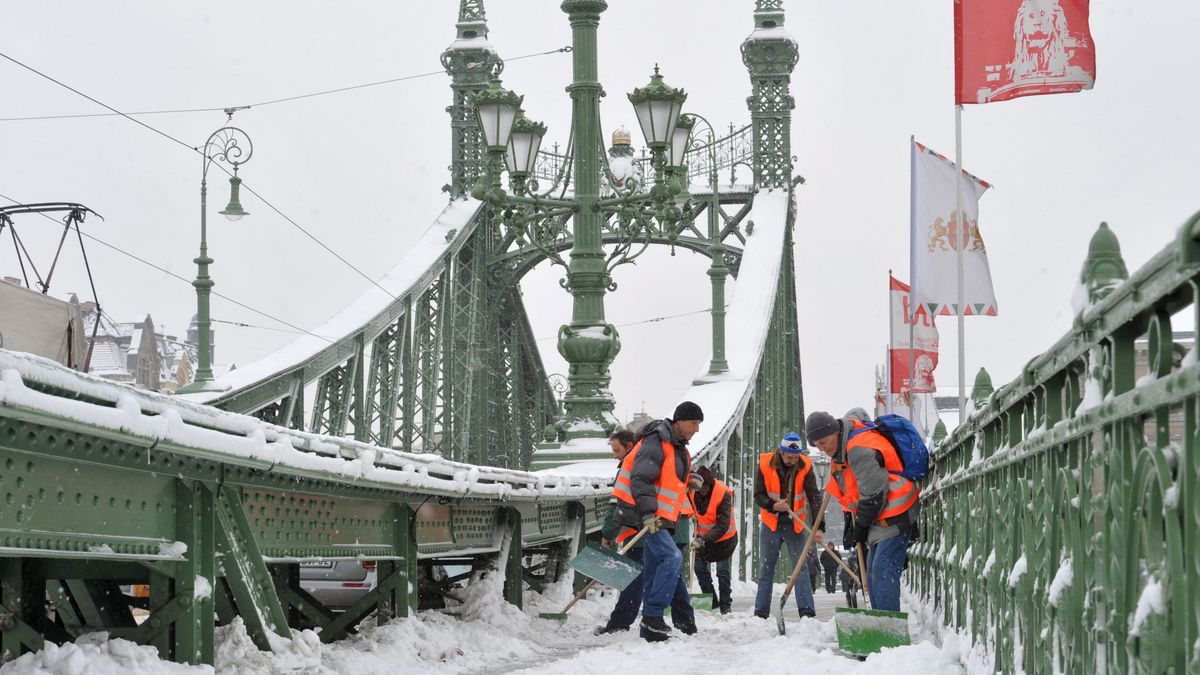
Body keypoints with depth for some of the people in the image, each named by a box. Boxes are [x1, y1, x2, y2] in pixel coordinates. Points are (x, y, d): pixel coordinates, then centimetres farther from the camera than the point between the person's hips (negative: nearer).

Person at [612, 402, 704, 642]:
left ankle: (650, 628, 13)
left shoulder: (679, 448, 16)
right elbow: (640, 479, -23)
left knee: (653, 569, 10)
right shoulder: (655, 443, -16)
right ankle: (652, 615, -22)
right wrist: (648, 513, -29)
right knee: (671, 557, -22)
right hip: (644, 515, -10)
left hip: (657, 517, 10)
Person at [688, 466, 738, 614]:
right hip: (703, 536, 5)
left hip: (724, 537, -5)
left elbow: (723, 526, -31)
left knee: (722, 571, -4)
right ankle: (711, 601, 16)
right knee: (700, 567, 2)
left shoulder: (724, 494, -29)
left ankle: (725, 606, 9)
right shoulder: (693, 490, -15)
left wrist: (703, 540, -39)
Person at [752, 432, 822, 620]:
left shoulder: (805, 467, -12)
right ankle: (760, 613, 11)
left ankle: (807, 612, -9)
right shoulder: (765, 465, -11)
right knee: (766, 569, 5)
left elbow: (814, 497, -18)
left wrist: (818, 526, -30)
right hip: (771, 524, 1)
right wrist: (772, 506, -28)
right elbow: (758, 495, -7)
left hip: (795, 525, -1)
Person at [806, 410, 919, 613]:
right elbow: (851, 494, 21)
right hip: (880, 519, 11)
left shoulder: (859, 449, -22)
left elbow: (873, 493, -23)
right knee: (873, 572, 13)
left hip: (894, 518, -11)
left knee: (883, 571, -17)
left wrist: (861, 528, -12)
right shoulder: (841, 450, 12)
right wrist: (851, 526, 12)